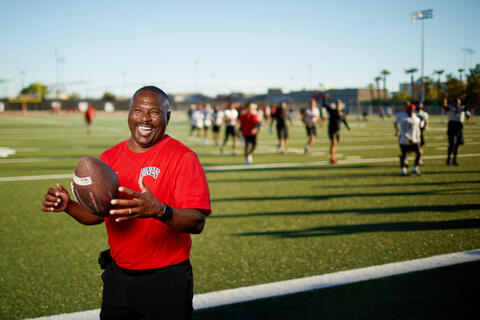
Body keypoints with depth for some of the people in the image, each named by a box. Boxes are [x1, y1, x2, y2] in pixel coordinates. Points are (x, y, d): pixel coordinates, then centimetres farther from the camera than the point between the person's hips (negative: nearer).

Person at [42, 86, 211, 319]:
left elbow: (197, 222, -20)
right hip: (117, 278, 5)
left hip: (165, 282, -5)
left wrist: (159, 210, -38)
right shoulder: (109, 157, 7)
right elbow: (96, 213, 14)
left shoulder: (182, 158, -11)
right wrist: (68, 205, -6)